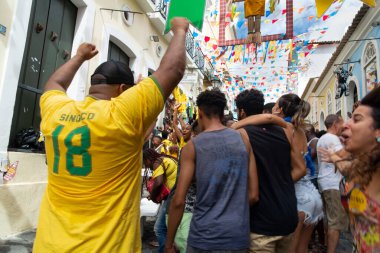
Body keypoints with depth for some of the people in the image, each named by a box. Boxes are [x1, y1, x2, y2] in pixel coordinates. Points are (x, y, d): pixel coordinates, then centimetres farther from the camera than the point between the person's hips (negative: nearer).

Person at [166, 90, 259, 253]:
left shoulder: (192, 146, -7)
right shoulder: (243, 138, 0)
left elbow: (178, 201, -9)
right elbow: (253, 195, 2)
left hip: (204, 237, -3)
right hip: (238, 236, 3)